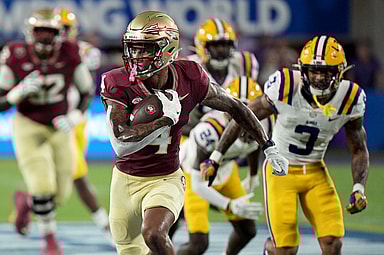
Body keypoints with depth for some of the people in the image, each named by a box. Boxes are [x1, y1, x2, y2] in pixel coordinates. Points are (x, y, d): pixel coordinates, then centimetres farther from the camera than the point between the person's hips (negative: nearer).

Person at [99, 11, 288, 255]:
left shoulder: (189, 80, -13)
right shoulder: (118, 85, -18)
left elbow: (235, 106, 4)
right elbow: (121, 144, -27)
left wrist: (269, 147, 10)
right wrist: (167, 119, -29)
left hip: (165, 180, -1)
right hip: (126, 180, 2)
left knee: (153, 234, -31)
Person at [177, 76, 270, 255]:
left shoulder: (260, 125, -24)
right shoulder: (210, 131, -43)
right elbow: (198, 186, -35)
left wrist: (253, 176, 21)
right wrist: (230, 206, -45)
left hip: (225, 172, 6)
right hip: (194, 175, -6)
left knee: (247, 231, 13)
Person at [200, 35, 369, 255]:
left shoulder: (349, 99, -12)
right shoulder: (285, 88, -21)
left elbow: (359, 149, 3)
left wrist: (359, 189, -10)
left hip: (316, 171, 3)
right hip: (281, 170, -3)